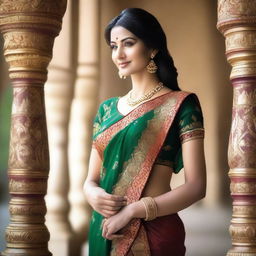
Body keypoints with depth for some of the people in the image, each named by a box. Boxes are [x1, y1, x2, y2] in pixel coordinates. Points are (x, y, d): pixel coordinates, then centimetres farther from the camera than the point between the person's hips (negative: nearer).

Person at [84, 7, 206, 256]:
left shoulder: (180, 105, -5)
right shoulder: (107, 109, 10)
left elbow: (196, 186, -12)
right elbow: (91, 179, 12)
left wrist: (132, 210, -19)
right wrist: (94, 196, -11)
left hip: (154, 233, -5)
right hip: (103, 232, 5)